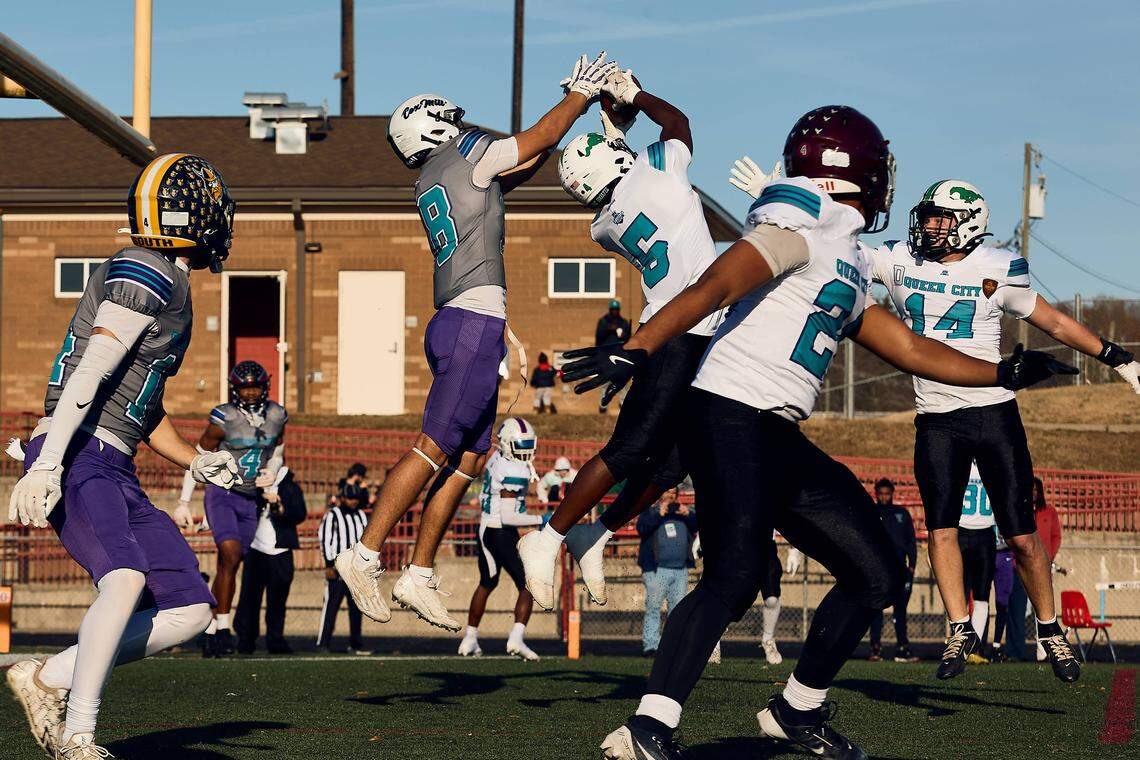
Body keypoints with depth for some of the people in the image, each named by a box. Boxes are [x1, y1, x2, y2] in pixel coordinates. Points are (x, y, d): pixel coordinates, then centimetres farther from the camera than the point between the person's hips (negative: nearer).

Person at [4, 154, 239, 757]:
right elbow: (90, 373, -19)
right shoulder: (145, 277, -10)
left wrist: (193, 462, 20)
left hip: (115, 475, 10)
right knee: (127, 577, -32)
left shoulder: (169, 287, 21)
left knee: (189, 611, 2)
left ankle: (49, 679, 7)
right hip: (75, 459, -10)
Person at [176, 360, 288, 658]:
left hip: (250, 500, 5)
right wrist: (183, 503, -5)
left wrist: (271, 473, -4)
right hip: (221, 494, -5)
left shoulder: (276, 416, 2)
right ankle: (223, 627, -20)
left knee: (228, 567, 6)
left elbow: (277, 453, 20)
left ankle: (210, 632, 16)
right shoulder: (224, 418, -12)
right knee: (231, 555, -23)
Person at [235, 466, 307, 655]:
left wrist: (279, 505, -18)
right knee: (249, 597, -4)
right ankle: (245, 640, 1)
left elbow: (300, 515, -5)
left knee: (277, 600, 1)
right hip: (256, 550, 0)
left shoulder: (291, 488, 8)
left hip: (280, 552, 0)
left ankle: (275, 639, 9)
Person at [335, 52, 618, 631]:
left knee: (469, 458, 9)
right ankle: (365, 557, -10)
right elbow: (541, 137, 7)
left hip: (455, 324, 9)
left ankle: (419, 577, 9)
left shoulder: (428, 186, 21)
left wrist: (579, 108, 28)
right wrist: (580, 93, 19)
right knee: (435, 448, -9)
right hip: (476, 319, -9)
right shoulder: (469, 155, -3)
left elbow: (521, 165, 28)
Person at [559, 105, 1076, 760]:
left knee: (877, 575, 11)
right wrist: (636, 351, -34)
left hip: (782, 440, 10)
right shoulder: (804, 231, -9)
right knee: (735, 577, -24)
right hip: (731, 418, -10)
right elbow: (713, 289, -22)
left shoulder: (850, 268, 21)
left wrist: (1005, 373, 29)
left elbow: (910, 349, 29)